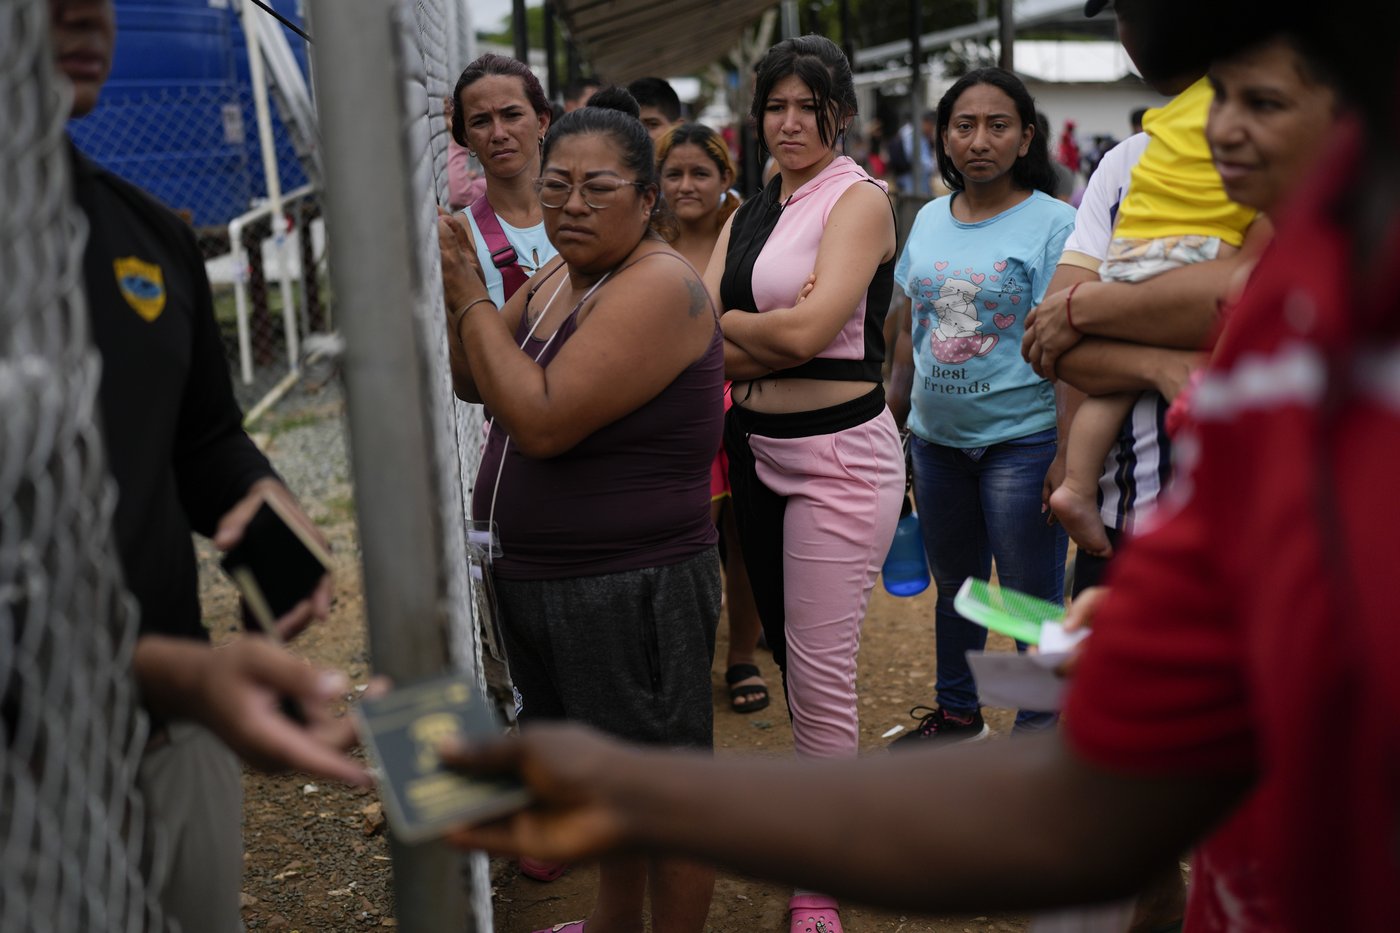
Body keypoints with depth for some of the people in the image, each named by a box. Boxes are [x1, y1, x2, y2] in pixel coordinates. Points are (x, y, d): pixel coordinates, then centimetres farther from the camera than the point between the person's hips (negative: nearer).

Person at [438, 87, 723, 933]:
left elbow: (542, 419, -29)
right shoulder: (559, 276, 8)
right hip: (539, 578, 9)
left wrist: (472, 297, -20)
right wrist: (451, 289, -5)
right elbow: (472, 381, 11)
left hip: (633, 588, -9)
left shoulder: (661, 288, -21)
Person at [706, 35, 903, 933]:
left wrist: (728, 324, -4)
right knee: (784, 647, 16)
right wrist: (774, 335, -14)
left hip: (839, 455, -7)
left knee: (821, 673, -3)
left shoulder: (859, 199, -7)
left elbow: (806, 330, -20)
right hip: (757, 449, 7)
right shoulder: (749, 215, 13)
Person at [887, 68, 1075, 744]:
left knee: (1032, 599, 1)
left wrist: (1068, 460, -19)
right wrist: (891, 430, 14)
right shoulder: (929, 220, 8)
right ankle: (956, 713, 37)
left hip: (1021, 440, -6)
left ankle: (1038, 731, 18)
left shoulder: (1050, 223, -9)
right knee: (953, 583, 19)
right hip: (937, 437, 6)